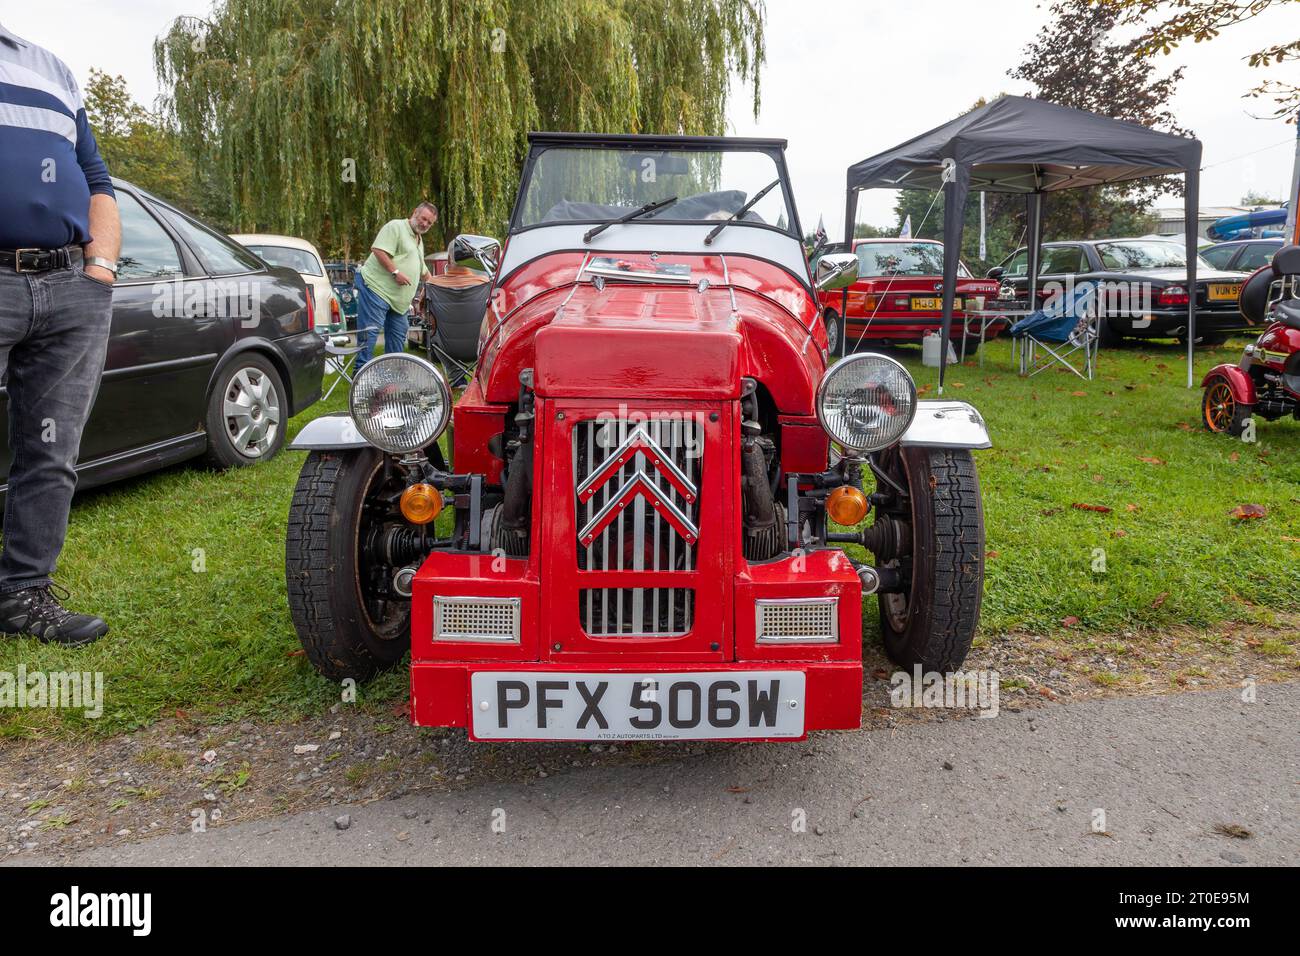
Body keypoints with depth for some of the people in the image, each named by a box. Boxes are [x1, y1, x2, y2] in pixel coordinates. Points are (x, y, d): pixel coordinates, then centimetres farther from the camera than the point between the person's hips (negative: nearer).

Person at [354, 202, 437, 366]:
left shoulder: (419, 241, 22)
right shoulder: (396, 226, -8)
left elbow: (422, 271, 34)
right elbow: (378, 250, -20)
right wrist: (396, 272, -22)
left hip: (397, 296, 9)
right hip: (375, 287, -9)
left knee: (398, 332, 13)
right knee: (370, 331, -10)